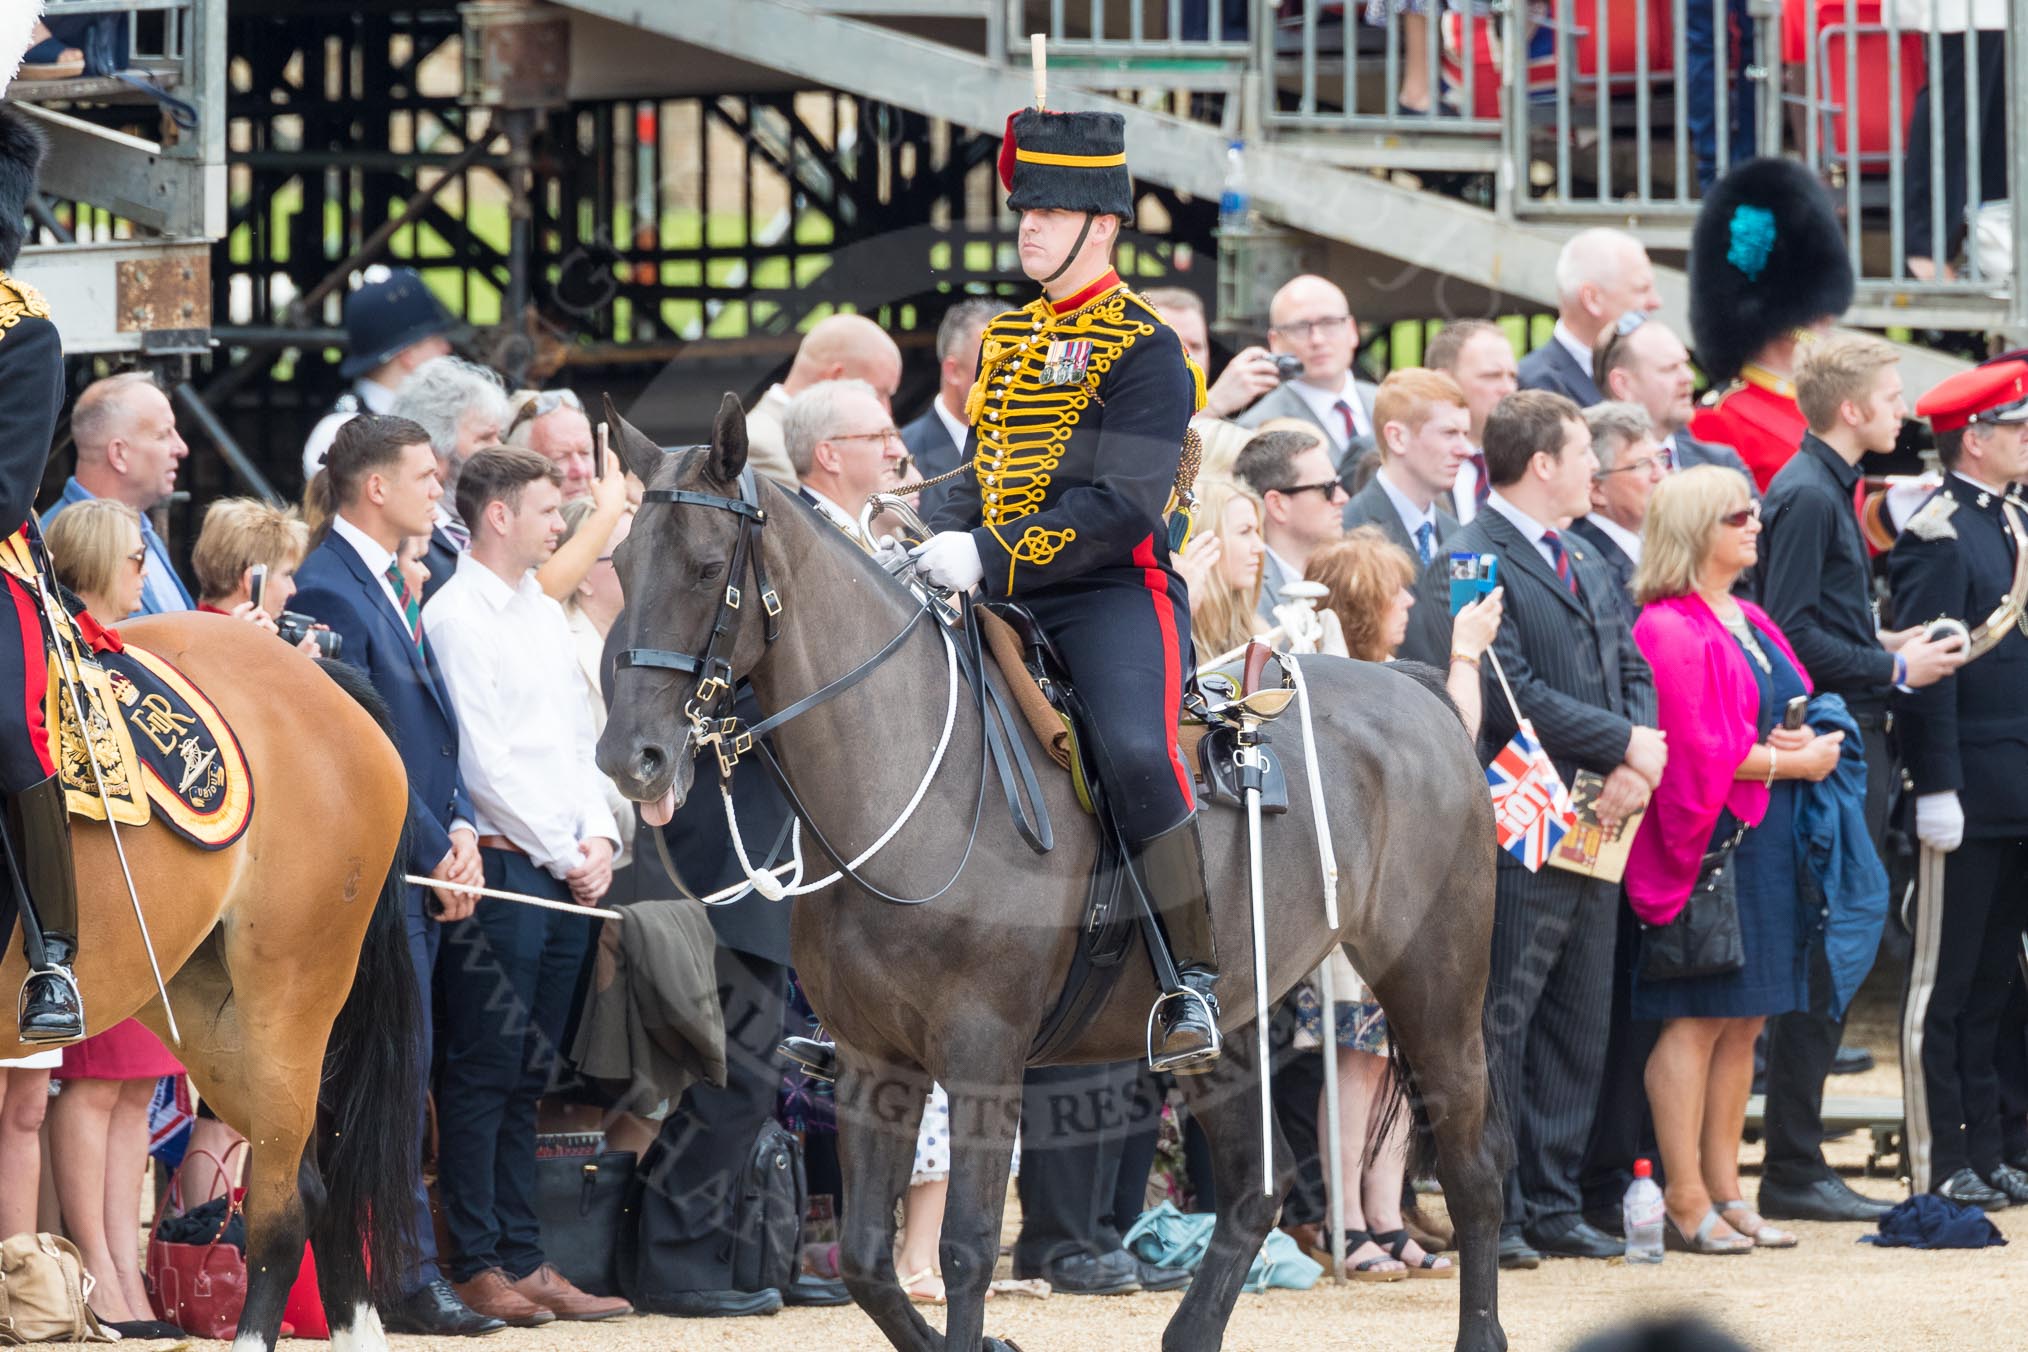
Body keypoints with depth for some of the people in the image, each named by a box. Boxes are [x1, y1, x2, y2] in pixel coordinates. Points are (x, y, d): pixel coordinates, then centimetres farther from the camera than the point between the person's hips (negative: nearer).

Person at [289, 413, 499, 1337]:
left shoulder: (390, 586, 18)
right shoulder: (330, 591, -13)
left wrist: (461, 828, 5)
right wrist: (434, 851, -12)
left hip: (427, 872, 9)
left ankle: (399, 1270, 11)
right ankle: (410, 1280, -7)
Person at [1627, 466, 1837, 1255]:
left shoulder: (1750, 623, 18)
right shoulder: (1671, 630, -10)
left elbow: (1796, 708, 21)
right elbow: (1696, 746, -17)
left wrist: (1804, 742, -2)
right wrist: (1790, 763, -12)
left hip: (1767, 847, 9)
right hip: (1708, 844, -9)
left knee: (1743, 1025, 9)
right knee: (1697, 1020, -7)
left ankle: (1724, 1194, 14)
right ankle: (1686, 1205, -6)